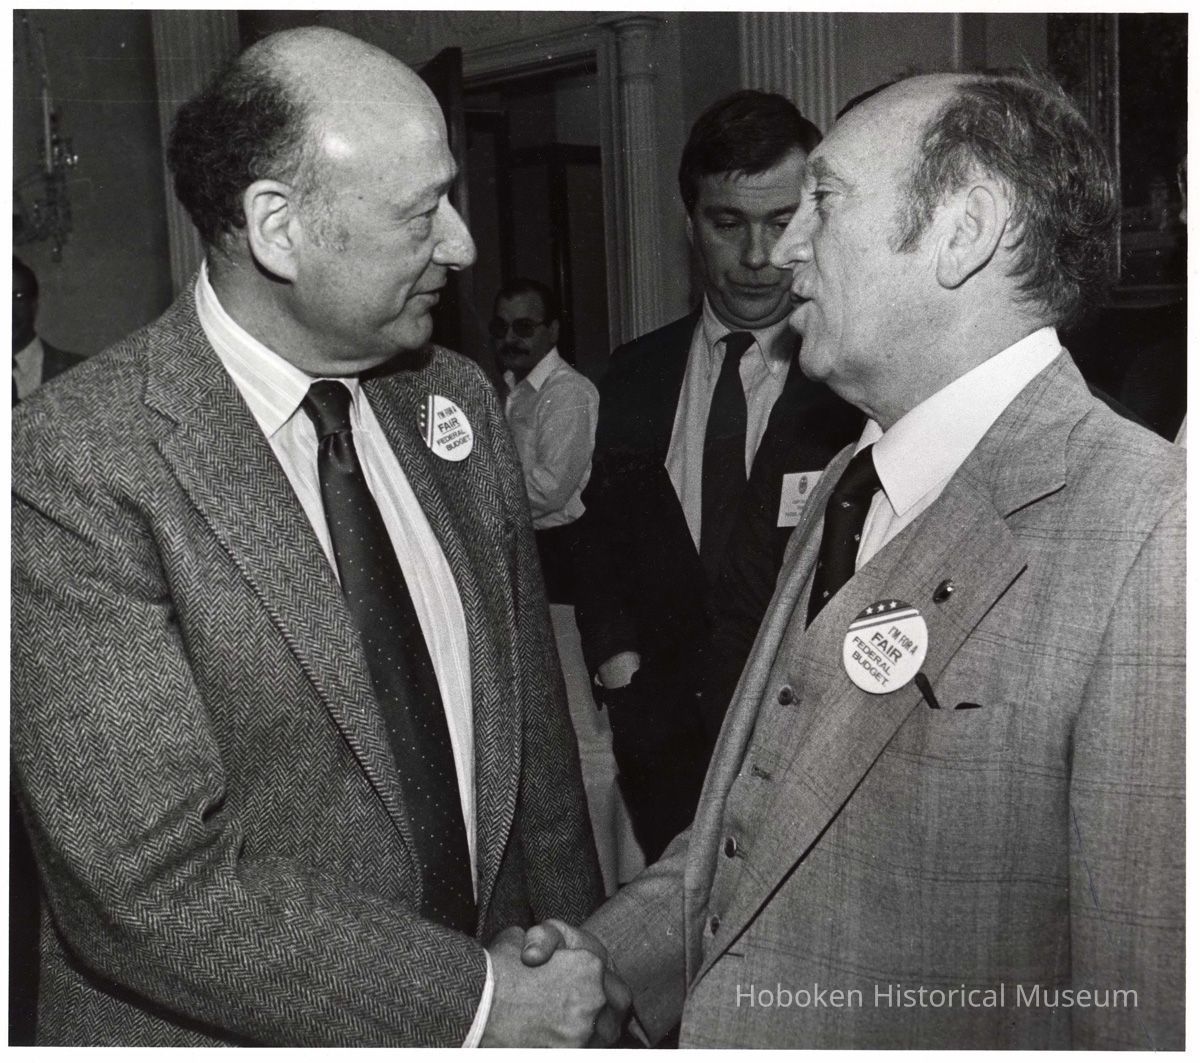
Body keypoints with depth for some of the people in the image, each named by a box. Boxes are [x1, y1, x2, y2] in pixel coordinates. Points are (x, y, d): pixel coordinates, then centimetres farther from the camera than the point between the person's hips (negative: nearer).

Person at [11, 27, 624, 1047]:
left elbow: (529, 714, 3)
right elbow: (153, 887, -23)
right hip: (237, 1034, -5)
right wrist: (475, 1002, -19)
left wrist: (577, 965, 1)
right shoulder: (72, 469, -21)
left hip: (494, 969, 5)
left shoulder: (458, 400, -3)